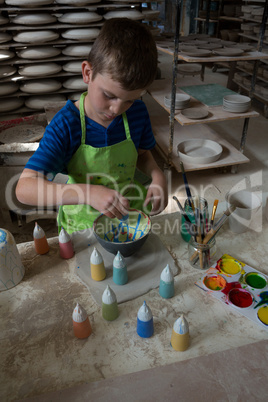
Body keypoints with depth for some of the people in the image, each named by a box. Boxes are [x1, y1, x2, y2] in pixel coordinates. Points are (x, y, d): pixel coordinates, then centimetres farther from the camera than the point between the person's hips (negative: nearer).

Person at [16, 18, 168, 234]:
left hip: (130, 211, 4)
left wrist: (158, 176, -15)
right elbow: (24, 188, -32)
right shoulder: (66, 125, -25)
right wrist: (89, 193, -45)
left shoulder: (137, 112, -12)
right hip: (84, 223, -3)